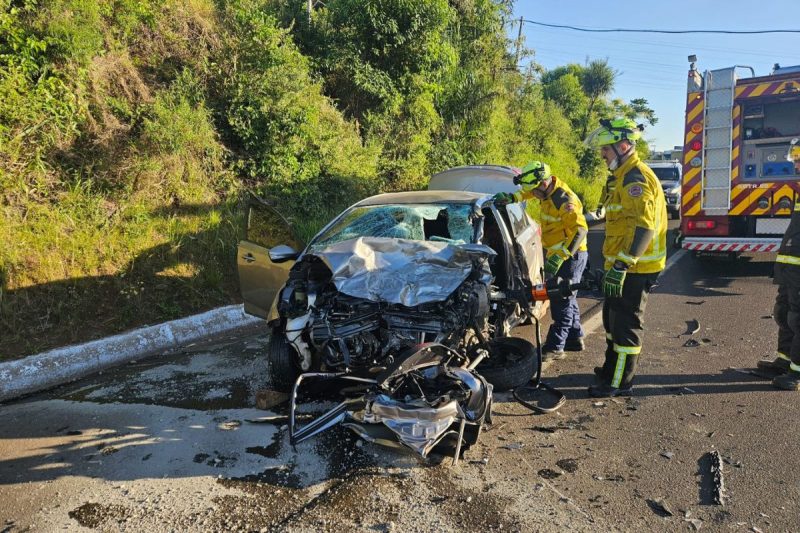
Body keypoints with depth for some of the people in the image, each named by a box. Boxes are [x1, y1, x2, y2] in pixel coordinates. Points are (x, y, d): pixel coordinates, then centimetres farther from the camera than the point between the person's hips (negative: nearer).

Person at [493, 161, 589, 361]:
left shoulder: (564, 201, -25)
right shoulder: (548, 190, 3)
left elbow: (580, 230, -31)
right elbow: (527, 192, 22)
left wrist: (561, 256, -37)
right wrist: (511, 198, 3)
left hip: (570, 256, -10)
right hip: (555, 254, 10)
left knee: (562, 301, -6)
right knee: (565, 298, 18)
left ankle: (555, 347, -1)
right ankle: (574, 338, 30)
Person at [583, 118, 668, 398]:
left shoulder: (635, 178, -18)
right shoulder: (624, 177, 16)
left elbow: (644, 227, -28)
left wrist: (621, 265, -30)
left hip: (634, 268, -11)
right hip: (624, 265, 11)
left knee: (625, 323, -2)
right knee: (613, 318, 21)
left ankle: (619, 382, 8)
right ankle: (612, 368, 36)